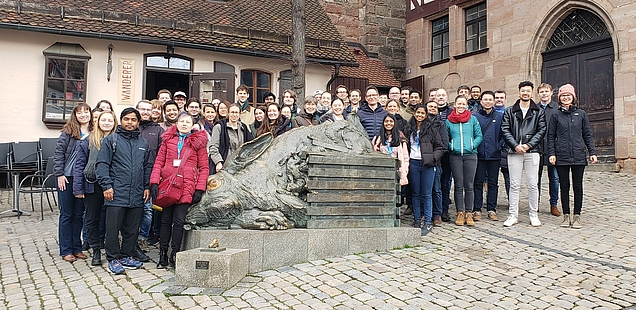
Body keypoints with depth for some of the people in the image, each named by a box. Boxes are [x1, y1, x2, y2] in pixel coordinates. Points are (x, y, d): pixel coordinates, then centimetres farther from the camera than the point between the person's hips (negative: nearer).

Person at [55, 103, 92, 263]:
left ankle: (77, 248, 21)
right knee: (67, 214, 6)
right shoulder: (69, 132, -4)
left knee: (79, 214, 11)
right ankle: (66, 250, 13)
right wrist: (59, 174, -10)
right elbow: (59, 152, -6)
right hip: (67, 178, -3)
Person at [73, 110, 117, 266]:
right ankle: (96, 250, 21)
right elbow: (80, 165, 1)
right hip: (93, 186, 1)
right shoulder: (88, 141, 2)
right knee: (92, 219, 9)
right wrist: (78, 188, -5)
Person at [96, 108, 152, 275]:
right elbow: (102, 164, -2)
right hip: (116, 194, -4)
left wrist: (147, 186, 10)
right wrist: (106, 185, -11)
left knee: (132, 228, 10)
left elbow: (148, 166, 18)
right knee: (113, 228, 0)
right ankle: (113, 259, 11)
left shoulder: (143, 143, 15)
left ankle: (127, 256, 23)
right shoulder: (110, 140, 2)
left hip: (137, 195, 4)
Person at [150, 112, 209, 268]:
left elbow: (204, 168, 4)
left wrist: (200, 189, -4)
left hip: (186, 187, -2)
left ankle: (174, 255, 7)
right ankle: (163, 255, 15)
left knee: (179, 220, -4)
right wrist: (154, 182, -1)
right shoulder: (168, 139, 13)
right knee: (166, 219, 7)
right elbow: (158, 162, 10)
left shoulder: (198, 141, 6)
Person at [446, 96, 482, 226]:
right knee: (458, 186, 2)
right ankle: (460, 213, 8)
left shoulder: (473, 119, 7)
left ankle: (469, 213, 8)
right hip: (455, 156, 0)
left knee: (469, 186, 1)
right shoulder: (449, 120, 8)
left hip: (470, 155, 0)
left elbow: (479, 136, 7)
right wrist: (450, 146, -2)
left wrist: (473, 145, -7)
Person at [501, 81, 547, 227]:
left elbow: (542, 130, 2)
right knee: (514, 185, 2)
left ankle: (534, 215, 12)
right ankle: (513, 215, 7)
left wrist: (529, 145, -10)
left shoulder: (539, 112, 10)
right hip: (514, 151, 0)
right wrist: (515, 145, -11)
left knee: (532, 185, 2)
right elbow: (505, 130, 3)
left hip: (532, 151, 0)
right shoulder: (509, 111, 10)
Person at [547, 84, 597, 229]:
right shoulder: (556, 115, 5)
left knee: (578, 186, 4)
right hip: (562, 157, 0)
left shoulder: (581, 114, 8)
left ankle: (577, 216, 12)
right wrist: (551, 153, -5)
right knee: (564, 186, 5)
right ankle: (566, 216, 13)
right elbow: (551, 136, 5)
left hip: (578, 156, 1)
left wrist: (592, 152, 2)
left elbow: (588, 135, 10)